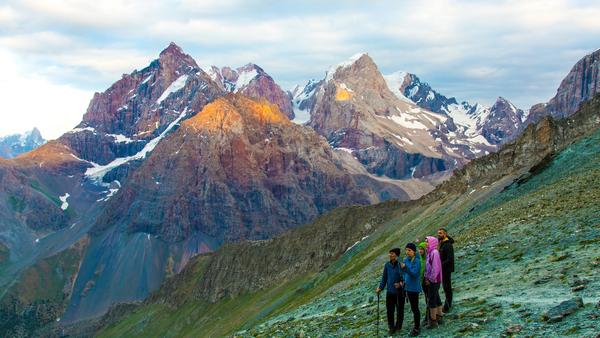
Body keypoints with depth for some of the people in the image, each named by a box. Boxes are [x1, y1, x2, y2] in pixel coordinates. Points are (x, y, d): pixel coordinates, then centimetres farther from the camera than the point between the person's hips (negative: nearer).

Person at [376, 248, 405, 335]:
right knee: (389, 310, 4)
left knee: (400, 309, 10)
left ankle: (398, 326, 28)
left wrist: (401, 283, -21)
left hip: (399, 291, -3)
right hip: (390, 291, 3)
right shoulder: (387, 265, 1)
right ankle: (391, 327, 18)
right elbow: (384, 277, 10)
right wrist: (380, 288, 6)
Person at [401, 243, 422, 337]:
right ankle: (417, 325, 28)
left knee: (415, 308, -1)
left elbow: (414, 273, -25)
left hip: (414, 287, -8)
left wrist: (405, 267, -36)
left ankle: (417, 328, 9)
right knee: (413, 307, 17)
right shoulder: (406, 259, 5)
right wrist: (404, 280, 4)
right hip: (408, 287, 8)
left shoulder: (416, 260, -17)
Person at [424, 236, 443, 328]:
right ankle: (439, 317, 29)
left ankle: (433, 320, 3)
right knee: (436, 299, 18)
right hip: (431, 280, 9)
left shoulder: (434, 253, -19)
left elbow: (435, 268, -22)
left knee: (431, 300, -3)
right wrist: (427, 278, 11)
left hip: (433, 280, -9)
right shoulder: (430, 252, 9)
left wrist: (431, 279, -17)